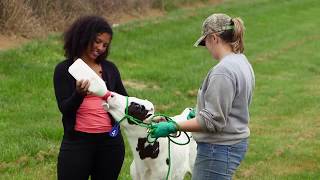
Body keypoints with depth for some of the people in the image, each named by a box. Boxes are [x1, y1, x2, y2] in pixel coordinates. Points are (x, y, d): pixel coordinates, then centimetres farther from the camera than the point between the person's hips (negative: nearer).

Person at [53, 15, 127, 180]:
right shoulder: (64, 69, 0)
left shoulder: (110, 68, 9)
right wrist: (79, 93, -27)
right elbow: (65, 109, -8)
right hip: (77, 142, -3)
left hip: (110, 142, 3)